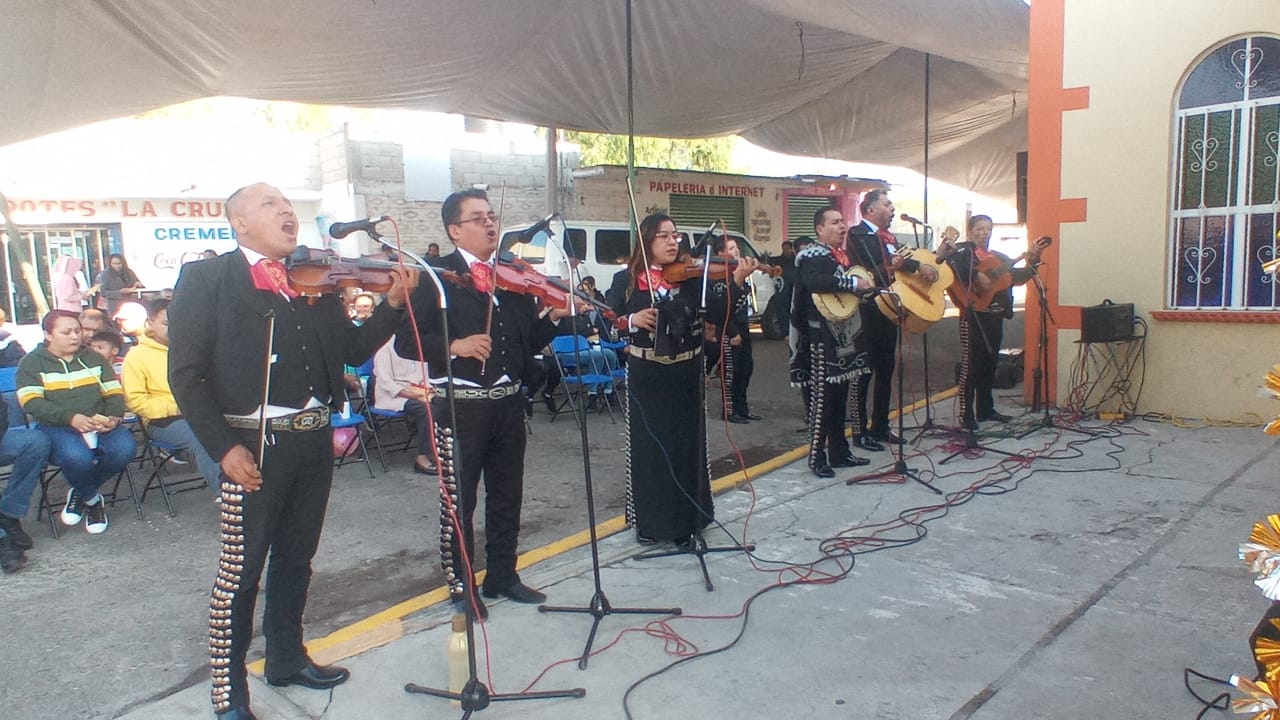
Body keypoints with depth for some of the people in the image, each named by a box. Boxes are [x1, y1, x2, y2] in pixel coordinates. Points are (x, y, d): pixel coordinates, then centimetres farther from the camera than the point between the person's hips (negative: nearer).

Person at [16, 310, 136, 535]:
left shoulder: (94, 358, 20)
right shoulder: (32, 363, 8)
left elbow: (114, 393, 13)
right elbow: (32, 403, -7)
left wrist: (112, 417, -10)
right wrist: (71, 418, -24)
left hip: (99, 425, 4)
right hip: (57, 427, -3)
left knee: (125, 448, -29)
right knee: (77, 457, -37)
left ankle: (81, 492, -2)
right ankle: (92, 499, -3)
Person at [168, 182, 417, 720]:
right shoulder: (206, 279, -5)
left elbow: (354, 349, 8)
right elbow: (186, 375, -9)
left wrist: (393, 303, -7)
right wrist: (224, 447, -15)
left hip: (314, 440, 5)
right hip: (254, 445, -5)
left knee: (296, 558, 18)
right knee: (241, 568, 4)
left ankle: (287, 658, 36)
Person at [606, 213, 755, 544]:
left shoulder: (692, 277, 0)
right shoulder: (626, 279, 0)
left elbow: (720, 312, -12)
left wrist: (737, 280, -24)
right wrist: (631, 320, -17)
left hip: (686, 375, 1)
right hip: (645, 377, -1)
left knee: (687, 448, 8)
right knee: (647, 448, 6)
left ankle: (686, 521, 22)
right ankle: (648, 521, 21)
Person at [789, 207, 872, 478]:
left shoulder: (845, 255, 17)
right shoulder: (812, 256, -11)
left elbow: (862, 279, 26)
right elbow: (813, 282, -31)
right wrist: (852, 283, -27)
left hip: (845, 334, 9)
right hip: (822, 336, -9)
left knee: (840, 397, 14)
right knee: (821, 397, -5)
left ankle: (839, 452, 23)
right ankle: (817, 458, 2)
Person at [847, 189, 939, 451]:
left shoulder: (890, 238, 19)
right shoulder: (858, 234, -8)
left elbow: (898, 264, 17)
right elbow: (881, 260, -23)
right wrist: (919, 267, -22)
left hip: (889, 309, 9)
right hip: (868, 310, -8)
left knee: (886, 370, 12)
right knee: (864, 371, -3)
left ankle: (880, 427, 21)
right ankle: (860, 430, 3)